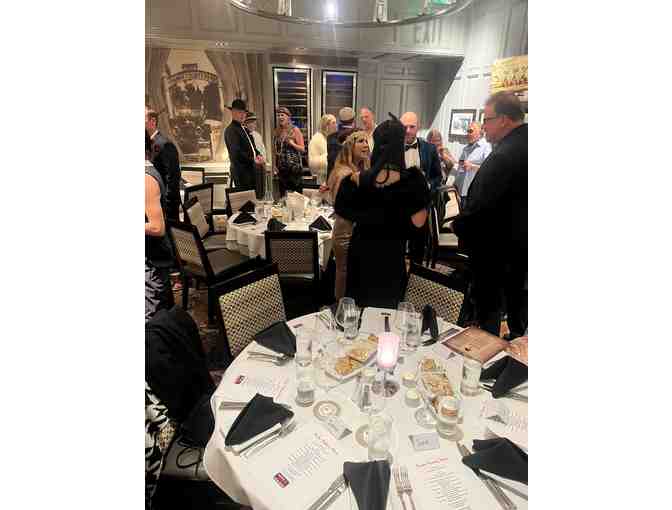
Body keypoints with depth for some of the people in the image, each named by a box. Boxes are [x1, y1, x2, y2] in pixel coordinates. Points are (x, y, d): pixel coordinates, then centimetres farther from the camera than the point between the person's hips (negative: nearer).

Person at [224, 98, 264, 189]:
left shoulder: (245, 129, 18)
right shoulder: (231, 130, -10)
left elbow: (252, 147, 25)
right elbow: (236, 153, -21)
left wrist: (258, 155, 3)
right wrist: (253, 160, -20)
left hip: (251, 169, 9)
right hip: (241, 171, -9)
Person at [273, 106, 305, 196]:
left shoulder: (295, 130, -3)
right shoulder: (277, 131, 11)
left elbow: (302, 149, -6)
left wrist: (292, 143, -22)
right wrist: (275, 165, 10)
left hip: (294, 166, -5)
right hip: (281, 167, 5)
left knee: (296, 192, -7)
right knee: (283, 194, 7)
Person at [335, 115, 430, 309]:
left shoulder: (358, 179, -16)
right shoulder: (411, 180, -18)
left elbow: (341, 209, -1)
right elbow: (418, 222, -14)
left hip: (362, 249, 1)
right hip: (392, 253, -1)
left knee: (358, 304, 22)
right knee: (387, 305, 21)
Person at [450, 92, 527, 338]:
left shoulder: (504, 155, -25)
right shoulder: (523, 143, 2)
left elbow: (481, 204, -27)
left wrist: (458, 225, -10)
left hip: (495, 246, -9)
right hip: (522, 241, 9)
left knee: (488, 302, 8)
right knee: (518, 297, 23)